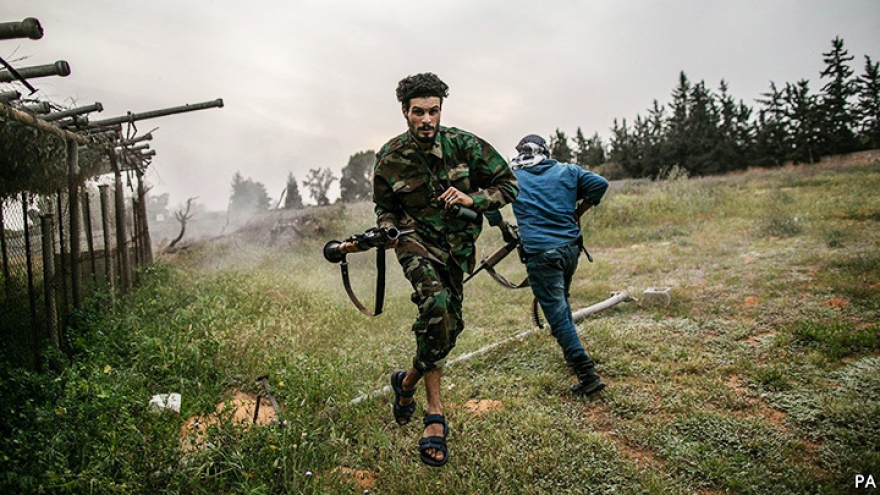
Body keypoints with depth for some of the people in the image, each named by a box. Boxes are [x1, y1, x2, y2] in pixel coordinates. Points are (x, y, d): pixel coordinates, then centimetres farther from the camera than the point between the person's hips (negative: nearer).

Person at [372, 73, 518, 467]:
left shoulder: (464, 145, -8)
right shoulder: (389, 158, -6)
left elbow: (508, 184, -3)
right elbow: (384, 208, 7)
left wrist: (471, 199, -20)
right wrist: (387, 230, -15)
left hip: (456, 245, 3)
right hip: (416, 239, -2)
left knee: (446, 327, 8)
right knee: (437, 306, -28)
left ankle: (407, 383, 36)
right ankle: (434, 415, -11)